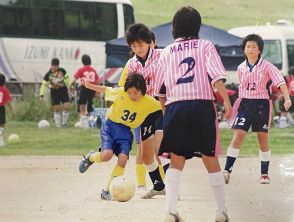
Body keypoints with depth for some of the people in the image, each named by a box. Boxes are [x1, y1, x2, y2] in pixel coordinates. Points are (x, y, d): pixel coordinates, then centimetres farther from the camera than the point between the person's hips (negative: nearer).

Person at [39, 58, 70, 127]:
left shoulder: (62, 71, -6)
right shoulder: (48, 74, -11)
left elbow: (67, 79, 9)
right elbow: (44, 84, -6)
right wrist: (42, 94, -13)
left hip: (63, 91, 1)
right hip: (54, 92, -1)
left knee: (66, 107, -9)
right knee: (56, 109, -2)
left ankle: (64, 122, 7)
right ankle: (58, 124, 7)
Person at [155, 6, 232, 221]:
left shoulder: (167, 52, 15)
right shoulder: (205, 46, 8)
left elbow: (160, 89, 16)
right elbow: (217, 77, -8)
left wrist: (164, 110, 28)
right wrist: (226, 100, -10)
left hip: (175, 107, 2)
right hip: (202, 105, -1)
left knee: (176, 161, 6)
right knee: (211, 159, 7)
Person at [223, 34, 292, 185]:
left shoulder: (266, 66, -6)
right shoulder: (241, 68, 6)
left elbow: (280, 82, -15)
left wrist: (287, 99, -28)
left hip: (261, 104, -2)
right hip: (245, 103, 2)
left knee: (263, 140, 5)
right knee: (238, 136, -10)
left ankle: (264, 173, 16)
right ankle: (227, 170, -11)